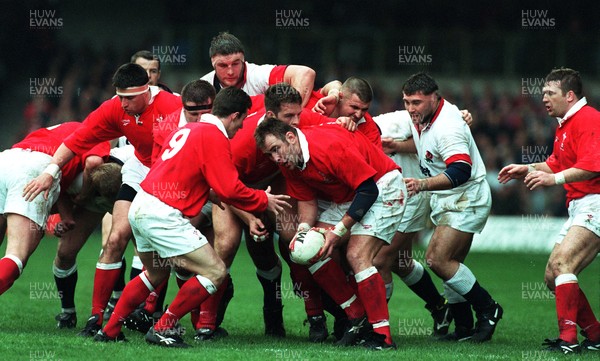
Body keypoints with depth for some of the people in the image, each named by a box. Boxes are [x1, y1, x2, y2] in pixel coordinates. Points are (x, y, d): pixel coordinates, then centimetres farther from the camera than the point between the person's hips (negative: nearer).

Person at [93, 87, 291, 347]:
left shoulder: (187, 130, 17)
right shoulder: (215, 138, -10)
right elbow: (230, 189, -14)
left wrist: (211, 196, 26)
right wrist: (264, 201, 1)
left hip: (140, 207, 10)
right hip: (163, 215, -10)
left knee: (156, 273, 30)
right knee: (215, 272, -6)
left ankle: (110, 330, 31)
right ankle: (163, 329, -2)